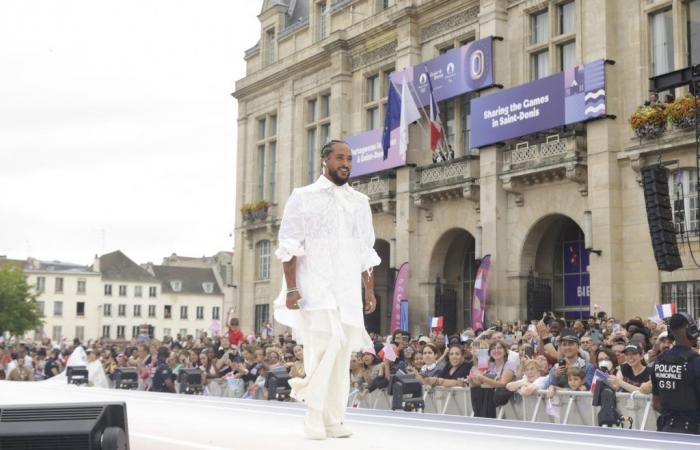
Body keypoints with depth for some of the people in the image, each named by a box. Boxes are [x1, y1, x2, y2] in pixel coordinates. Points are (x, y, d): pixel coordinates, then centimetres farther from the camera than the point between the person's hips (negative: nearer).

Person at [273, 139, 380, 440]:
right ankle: (313, 416, -6)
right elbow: (289, 245, -3)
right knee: (326, 342, -19)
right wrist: (291, 287, -12)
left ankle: (333, 420, 10)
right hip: (315, 285, -4)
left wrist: (370, 290, 11)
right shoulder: (303, 197, 3)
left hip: (349, 289, 5)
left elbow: (366, 251, 18)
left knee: (342, 352, 3)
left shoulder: (360, 202, 16)